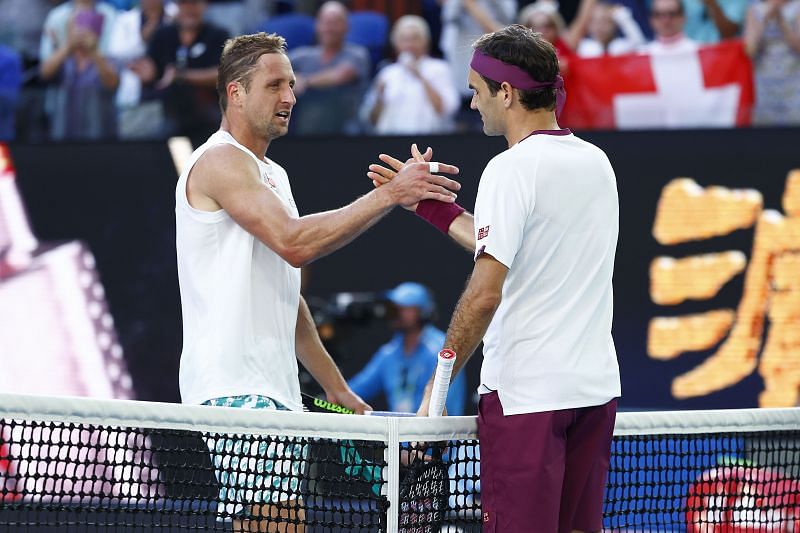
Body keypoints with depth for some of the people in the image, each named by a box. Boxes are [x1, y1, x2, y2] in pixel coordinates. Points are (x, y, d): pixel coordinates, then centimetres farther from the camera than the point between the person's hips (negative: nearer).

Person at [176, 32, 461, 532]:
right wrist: (387, 195, -25)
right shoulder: (221, 162, -8)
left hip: (273, 392, 10)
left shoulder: (273, 174, 22)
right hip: (235, 390, -10)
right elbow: (293, 242, -24)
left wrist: (336, 387, 23)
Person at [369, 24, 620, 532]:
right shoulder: (596, 162, 11)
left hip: (526, 391, -8)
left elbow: (485, 293, -17)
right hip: (596, 385, 8)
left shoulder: (512, 170, -13)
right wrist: (427, 202, 24)